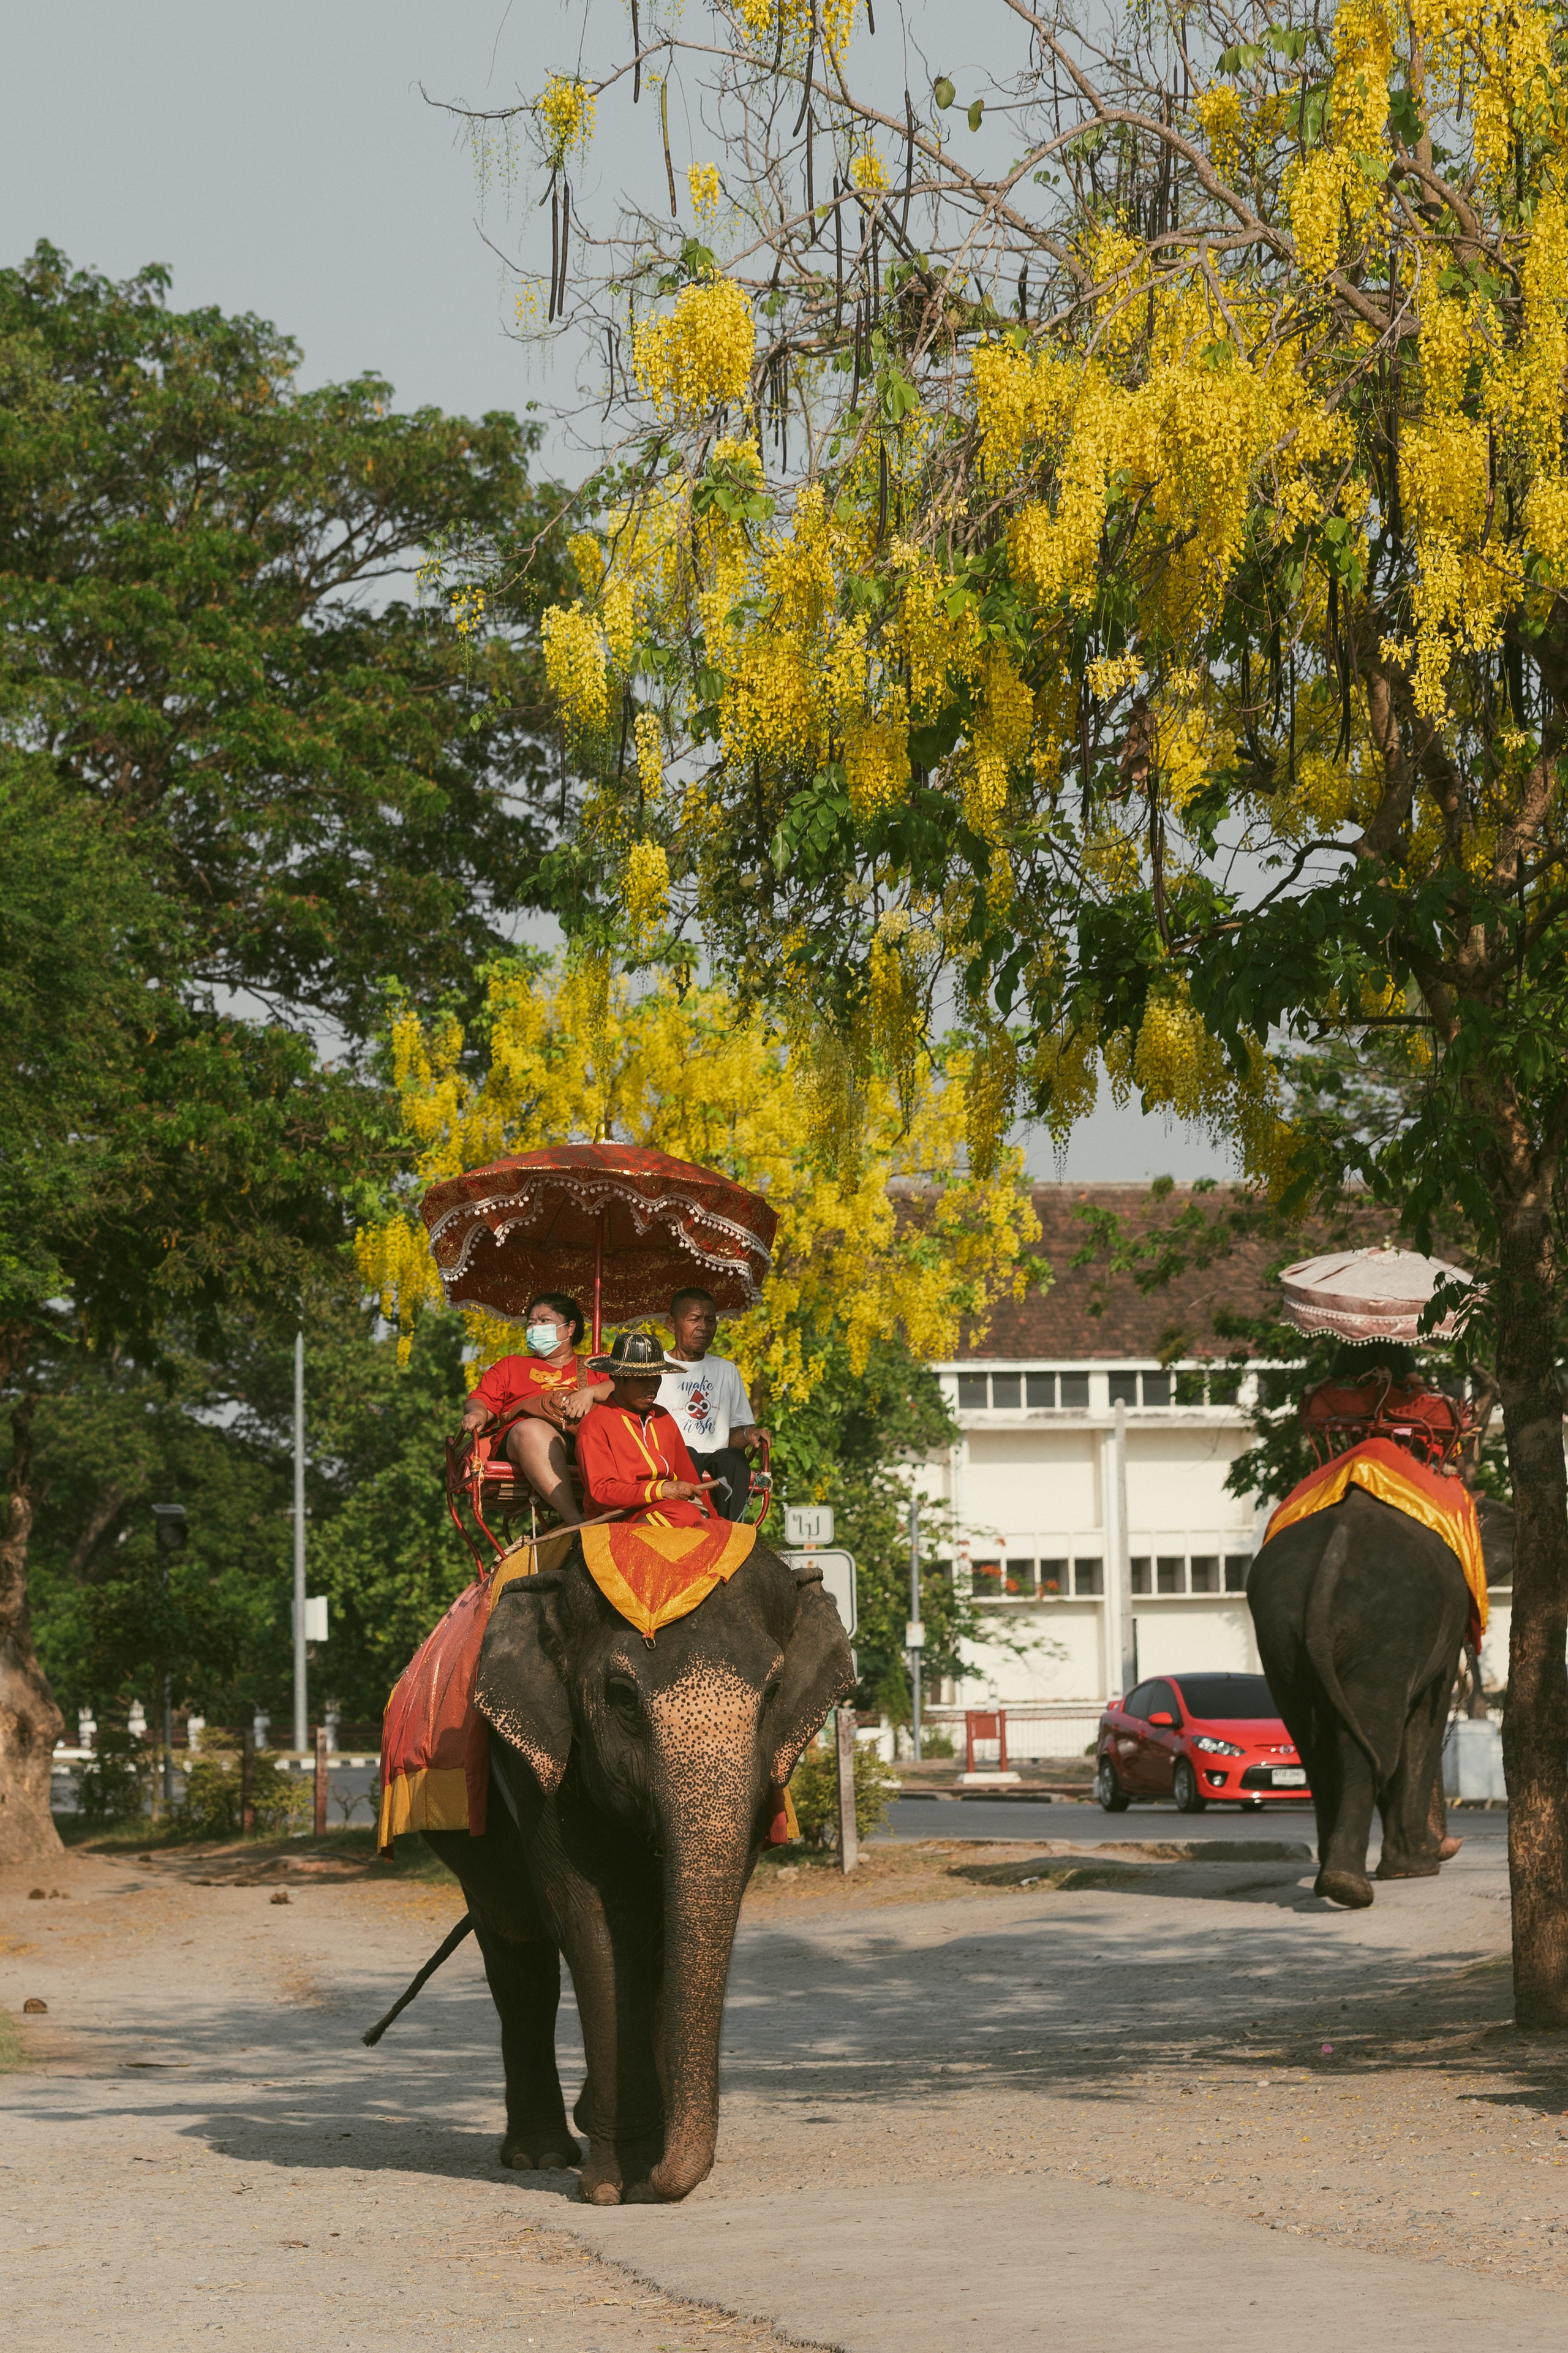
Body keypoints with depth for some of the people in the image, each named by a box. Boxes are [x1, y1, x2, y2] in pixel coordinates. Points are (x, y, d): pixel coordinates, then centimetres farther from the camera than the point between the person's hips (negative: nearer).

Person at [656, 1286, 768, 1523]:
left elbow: (736, 1431, 20)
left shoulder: (727, 1371, 24)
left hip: (715, 1457, 3)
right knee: (686, 1455, -36)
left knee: (734, 1457, -31)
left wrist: (748, 1434, -4)